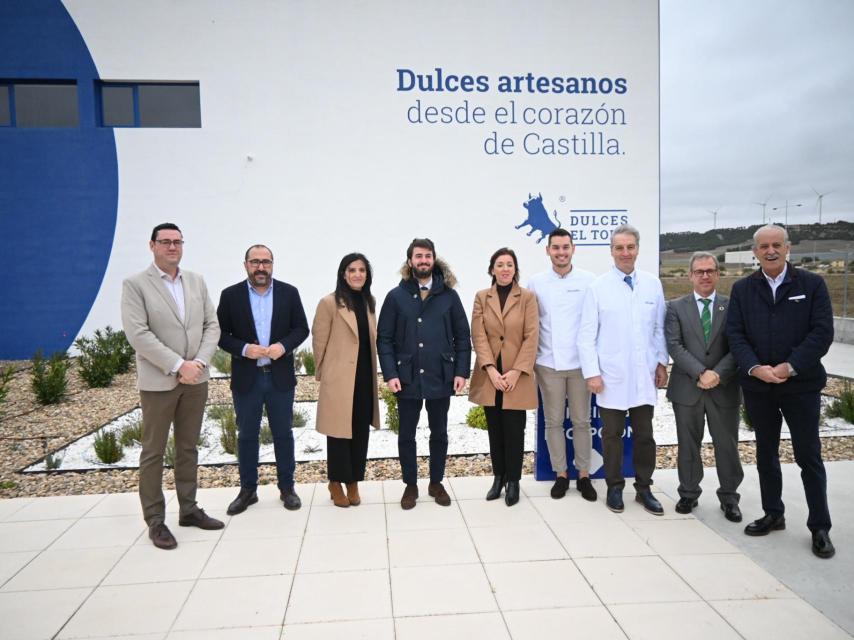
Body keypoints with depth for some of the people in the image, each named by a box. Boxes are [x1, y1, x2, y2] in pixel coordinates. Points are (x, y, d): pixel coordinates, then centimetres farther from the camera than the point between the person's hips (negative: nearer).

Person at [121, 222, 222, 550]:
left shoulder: (197, 281, 9)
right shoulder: (135, 284, -5)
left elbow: (212, 326, 5)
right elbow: (138, 334, -15)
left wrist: (199, 362, -10)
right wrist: (178, 365, -18)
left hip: (195, 379, 5)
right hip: (158, 381, -4)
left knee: (188, 448, 13)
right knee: (153, 452, 5)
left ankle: (188, 509, 24)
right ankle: (155, 520, 15)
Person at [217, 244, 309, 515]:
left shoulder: (289, 292, 1)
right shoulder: (231, 295, -1)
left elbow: (301, 328, 2)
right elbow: (220, 333, -1)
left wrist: (284, 345, -16)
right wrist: (243, 349, -18)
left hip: (281, 376, 0)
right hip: (246, 378, 0)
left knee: (283, 434, 10)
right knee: (247, 436, 10)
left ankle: (287, 488, 23)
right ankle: (247, 490, 24)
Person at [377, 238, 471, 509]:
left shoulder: (448, 295, 2)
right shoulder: (396, 296, 0)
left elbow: (462, 336, 3)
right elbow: (384, 338, -1)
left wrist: (461, 371, -5)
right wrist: (390, 373, -10)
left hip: (441, 376, 1)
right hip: (407, 377, -1)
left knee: (439, 433, 13)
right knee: (406, 434, 10)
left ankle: (436, 483, 29)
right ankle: (410, 485, 26)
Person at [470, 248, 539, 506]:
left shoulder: (528, 297, 1)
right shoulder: (481, 297, 6)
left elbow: (531, 337, -5)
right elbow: (478, 336, -2)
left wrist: (516, 372, -13)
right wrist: (491, 370, -13)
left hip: (517, 376, -2)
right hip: (490, 375, 2)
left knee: (514, 430, 2)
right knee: (495, 429, 10)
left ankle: (513, 481, 16)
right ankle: (498, 476, 23)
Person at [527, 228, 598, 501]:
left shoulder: (589, 281, -2)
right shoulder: (536, 283, 2)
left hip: (580, 362, -1)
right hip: (548, 363, 1)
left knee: (581, 421, 8)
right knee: (553, 422, 8)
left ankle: (584, 475, 20)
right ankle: (561, 475, 20)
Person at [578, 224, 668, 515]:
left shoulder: (653, 284, 4)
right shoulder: (598, 287, -4)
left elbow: (660, 328, 10)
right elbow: (586, 334, -4)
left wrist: (662, 363, 6)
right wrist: (591, 372, -9)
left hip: (644, 376, 2)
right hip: (611, 376, -2)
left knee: (644, 435, 10)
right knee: (612, 435, 9)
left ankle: (644, 488, 24)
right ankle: (615, 487, 23)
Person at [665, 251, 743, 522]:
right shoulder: (676, 307, 2)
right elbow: (674, 346, -7)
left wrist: (718, 374, -16)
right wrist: (700, 373, -17)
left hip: (724, 388, 0)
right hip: (687, 388, 0)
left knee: (727, 444, 8)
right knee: (688, 444, 11)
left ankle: (729, 497, 24)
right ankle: (689, 493, 25)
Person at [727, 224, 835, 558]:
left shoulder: (812, 284, -1)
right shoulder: (742, 289, 5)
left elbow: (822, 332, -9)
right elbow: (735, 334, -1)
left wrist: (790, 367, -18)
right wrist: (755, 368, -16)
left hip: (801, 384, -2)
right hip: (757, 385, 3)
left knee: (809, 456, 4)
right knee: (766, 453, 13)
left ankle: (820, 527, 16)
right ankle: (773, 514, 28)